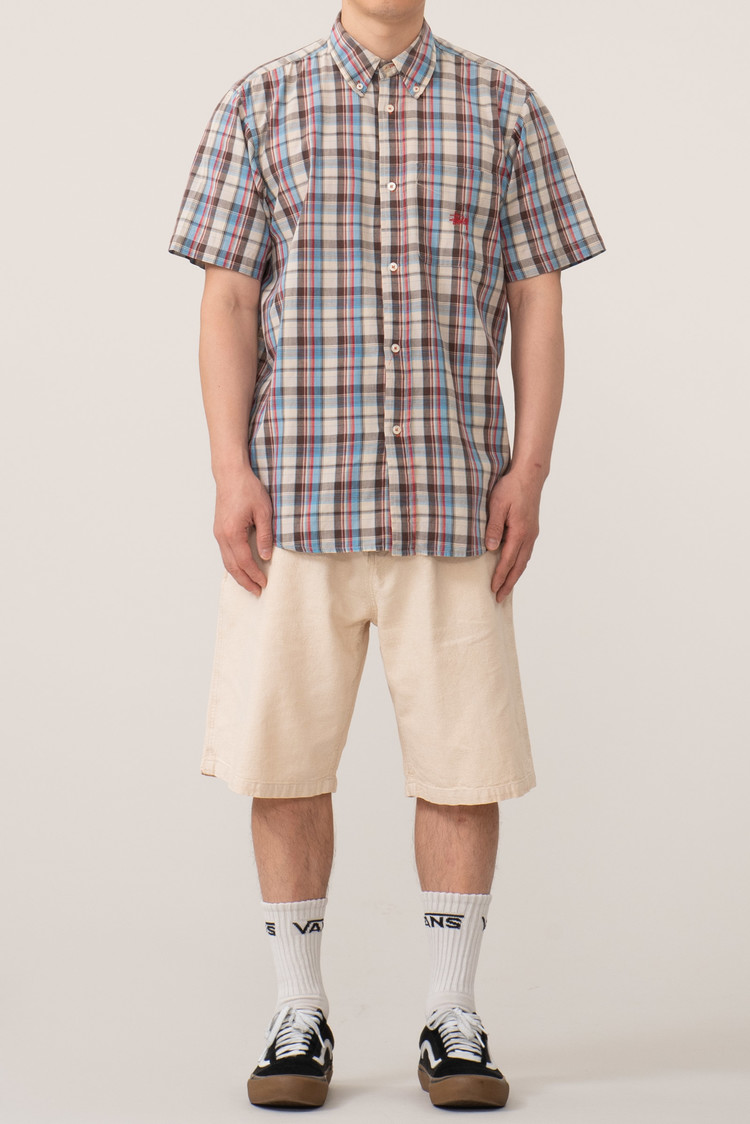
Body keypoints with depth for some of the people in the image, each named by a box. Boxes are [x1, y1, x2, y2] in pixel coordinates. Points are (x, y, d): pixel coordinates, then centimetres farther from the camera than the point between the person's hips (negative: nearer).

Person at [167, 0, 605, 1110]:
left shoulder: (505, 107, 9)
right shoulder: (258, 104, 8)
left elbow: (538, 301, 7)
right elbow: (228, 301, 4)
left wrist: (529, 469, -2)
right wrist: (230, 472, -5)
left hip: (454, 495, 0)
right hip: (297, 488, 0)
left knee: (463, 758, 2)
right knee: (283, 757, 2)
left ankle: (454, 1019, 15)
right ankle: (300, 1018, 16)